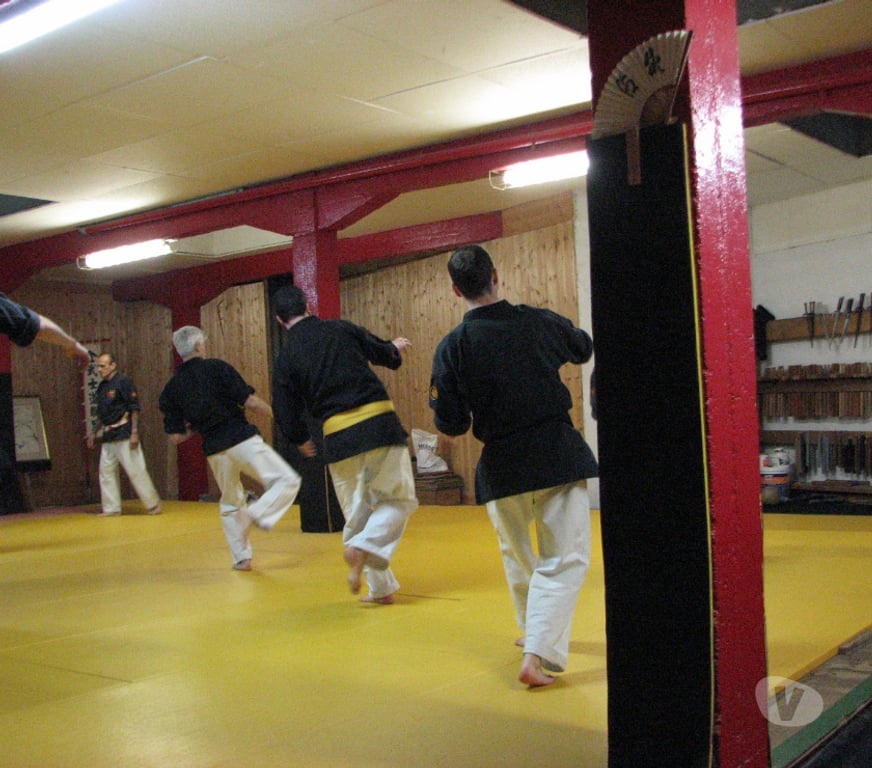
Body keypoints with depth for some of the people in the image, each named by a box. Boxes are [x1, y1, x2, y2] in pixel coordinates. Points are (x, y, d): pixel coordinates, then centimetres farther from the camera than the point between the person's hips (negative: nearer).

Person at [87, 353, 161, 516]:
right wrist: (95, 433, 18)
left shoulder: (124, 382, -10)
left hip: (124, 435, -8)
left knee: (136, 471, -6)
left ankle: (153, 505, 3)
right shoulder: (102, 387, 13)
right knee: (106, 471, 8)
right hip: (107, 436, 8)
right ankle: (111, 508, 16)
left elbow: (134, 409, -14)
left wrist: (134, 433, -18)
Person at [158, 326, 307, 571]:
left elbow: (176, 437, 5)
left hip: (214, 450, 5)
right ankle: (254, 514, -19)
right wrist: (278, 413, 6)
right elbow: (250, 402, -11)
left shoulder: (172, 388, 6)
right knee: (287, 480, 1)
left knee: (229, 503, 24)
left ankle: (241, 557, 25)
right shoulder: (217, 368, -5)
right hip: (242, 440, -5)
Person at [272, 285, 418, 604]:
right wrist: (395, 347, 42)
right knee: (399, 499, 13)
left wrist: (303, 440, 29)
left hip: (339, 439, 1)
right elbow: (386, 355, 18)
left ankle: (381, 587, 18)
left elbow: (289, 420, 7)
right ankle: (362, 547, -11)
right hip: (380, 425, -1)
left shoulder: (285, 359, 4)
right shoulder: (342, 329, 5)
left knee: (357, 513, 16)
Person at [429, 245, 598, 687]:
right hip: (558, 453, -1)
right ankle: (538, 654, -9)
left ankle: (533, 632, 43)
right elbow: (584, 349, 18)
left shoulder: (453, 347, -10)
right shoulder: (539, 322, -4)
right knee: (565, 559, 4)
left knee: (517, 555, 23)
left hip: (501, 464, 1)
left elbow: (450, 424, -9)